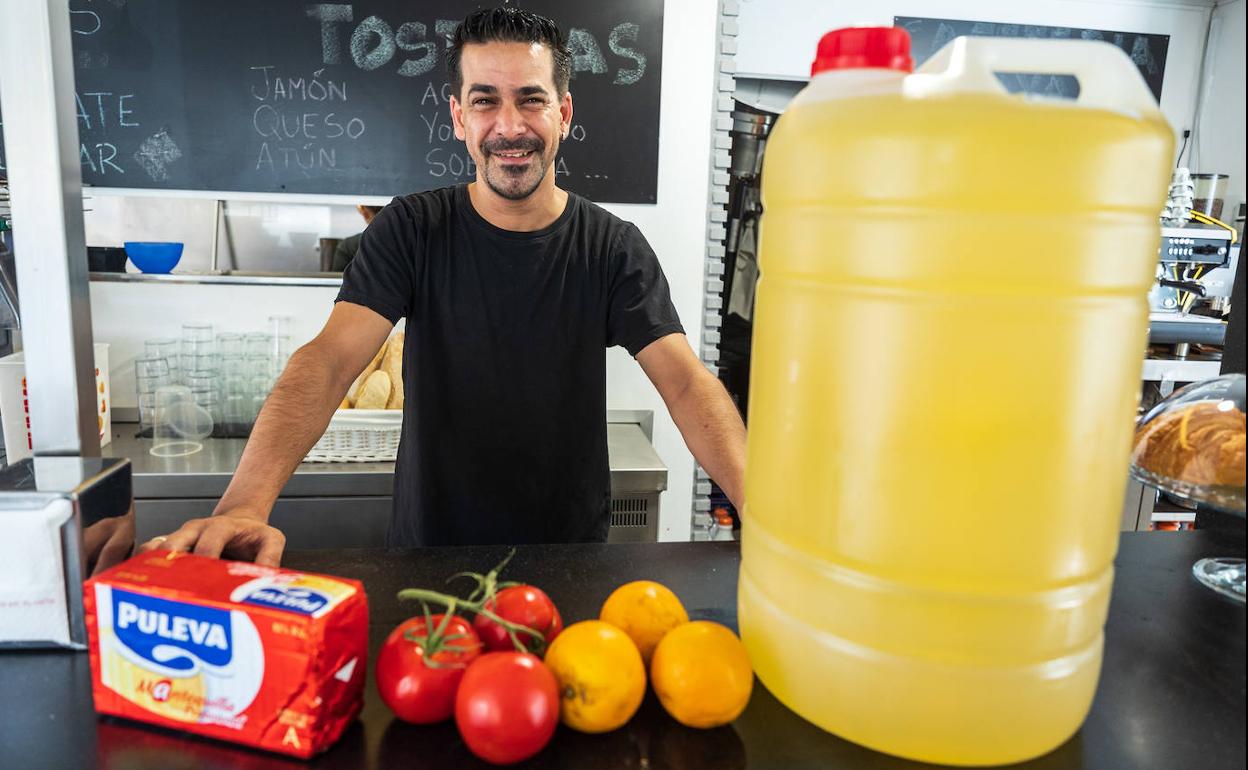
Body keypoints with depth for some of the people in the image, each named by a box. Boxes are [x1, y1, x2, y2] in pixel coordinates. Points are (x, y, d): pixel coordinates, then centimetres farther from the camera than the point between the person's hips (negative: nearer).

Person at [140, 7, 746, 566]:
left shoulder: (612, 247, -4)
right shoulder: (412, 230, -4)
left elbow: (685, 383, -13)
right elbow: (328, 360, -16)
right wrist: (244, 505, -31)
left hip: (571, 549, 0)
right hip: (429, 547, 0)